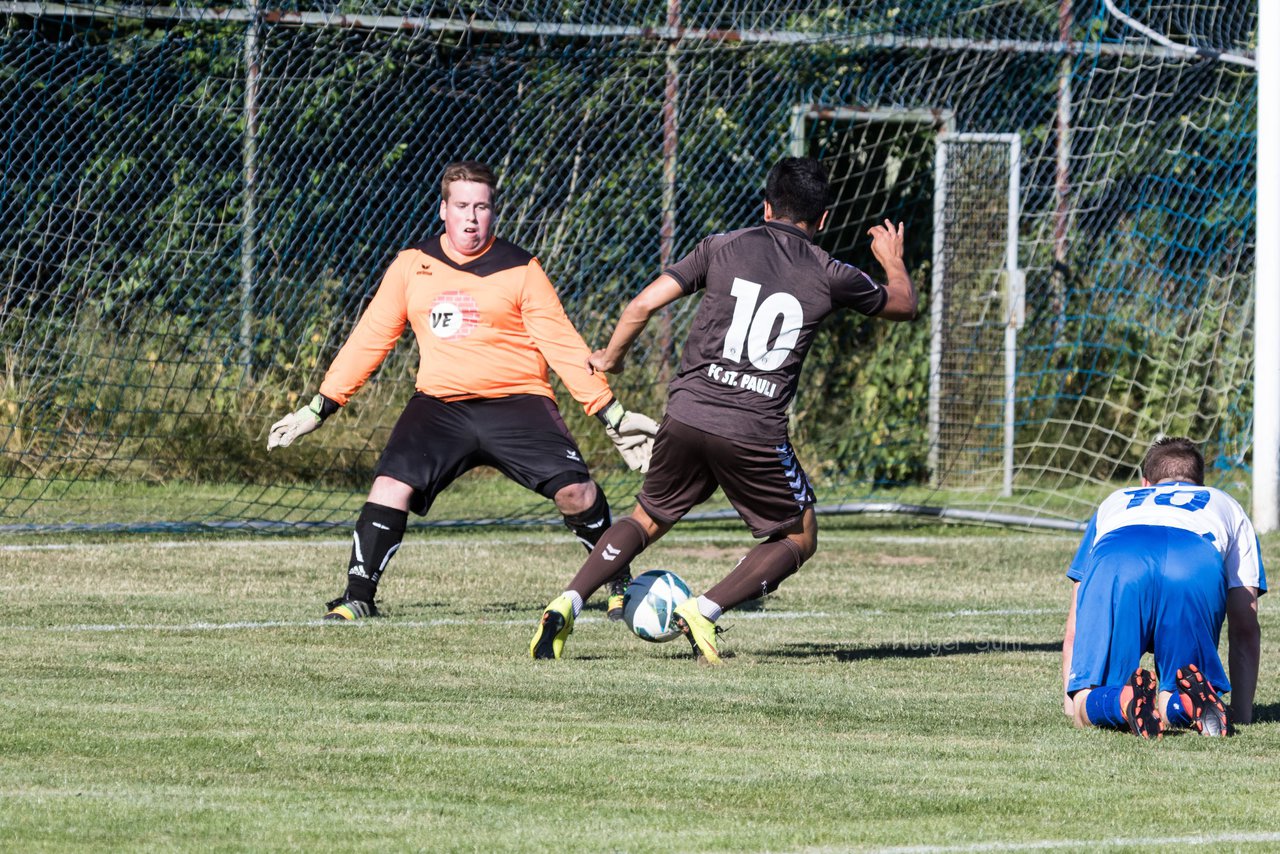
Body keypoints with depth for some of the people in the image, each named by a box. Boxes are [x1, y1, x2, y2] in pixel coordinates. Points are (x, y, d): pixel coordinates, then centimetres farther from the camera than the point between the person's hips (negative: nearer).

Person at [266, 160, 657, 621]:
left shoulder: (520, 270, 2)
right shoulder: (411, 267, 10)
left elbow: (562, 344, 3)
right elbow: (369, 340, 15)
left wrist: (611, 413, -1)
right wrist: (320, 407, 12)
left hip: (516, 403, -2)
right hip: (439, 406, 2)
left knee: (575, 491, -18)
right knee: (390, 487, -20)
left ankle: (621, 586, 4)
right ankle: (358, 598, -7)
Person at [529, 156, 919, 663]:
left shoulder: (723, 248, 6)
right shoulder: (829, 276, 5)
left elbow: (642, 306, 2)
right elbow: (903, 305, 23)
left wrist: (612, 357, 22)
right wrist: (893, 261, 45)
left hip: (687, 415, 2)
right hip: (756, 433, -2)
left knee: (647, 520, 21)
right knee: (799, 538, 17)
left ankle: (567, 604, 1)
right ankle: (705, 610, -4)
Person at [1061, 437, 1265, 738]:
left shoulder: (1115, 502, 46)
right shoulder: (1227, 507, 43)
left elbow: (1075, 627, 44)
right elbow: (1245, 628, 35)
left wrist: (1073, 701, 50)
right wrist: (1241, 713, 37)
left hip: (1115, 565, 0)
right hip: (1199, 571, 0)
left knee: (1086, 709, 6)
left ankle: (1123, 701, -29)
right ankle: (1190, 699, -24)